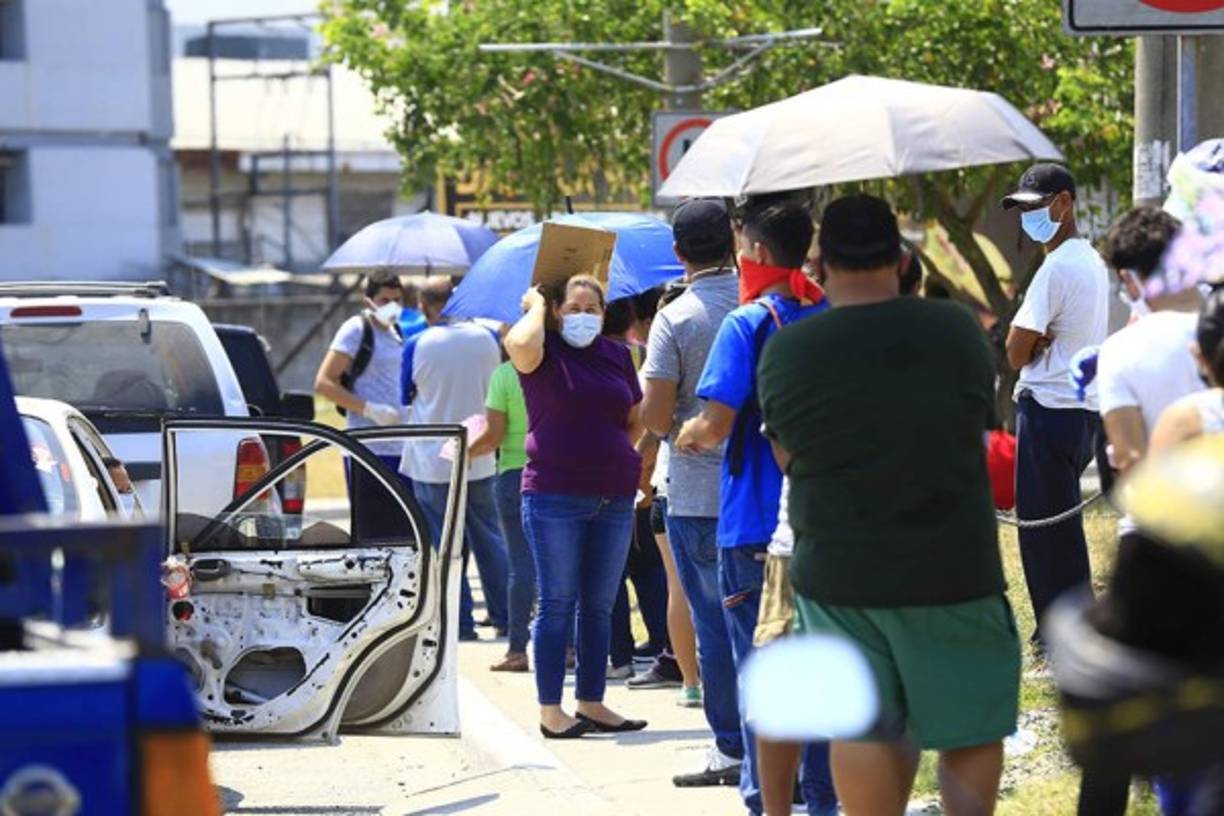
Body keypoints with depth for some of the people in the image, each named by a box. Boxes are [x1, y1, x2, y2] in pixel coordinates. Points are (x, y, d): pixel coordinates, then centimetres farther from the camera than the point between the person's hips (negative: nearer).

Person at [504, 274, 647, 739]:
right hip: (555, 496, -5)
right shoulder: (545, 352, -3)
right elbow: (520, 344, -28)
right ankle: (550, 711, 1)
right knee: (558, 604, -2)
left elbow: (636, 418, 25)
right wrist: (537, 306, -9)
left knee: (599, 606, 9)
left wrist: (625, 457, 10)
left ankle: (591, 702, 16)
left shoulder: (616, 355, 13)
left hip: (613, 499, 5)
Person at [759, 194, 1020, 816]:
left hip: (836, 573, 1)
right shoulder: (958, 332, -6)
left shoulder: (786, 352, -6)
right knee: (970, 727, 8)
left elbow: (786, 457, 6)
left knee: (862, 729, 10)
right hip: (952, 571, -1)